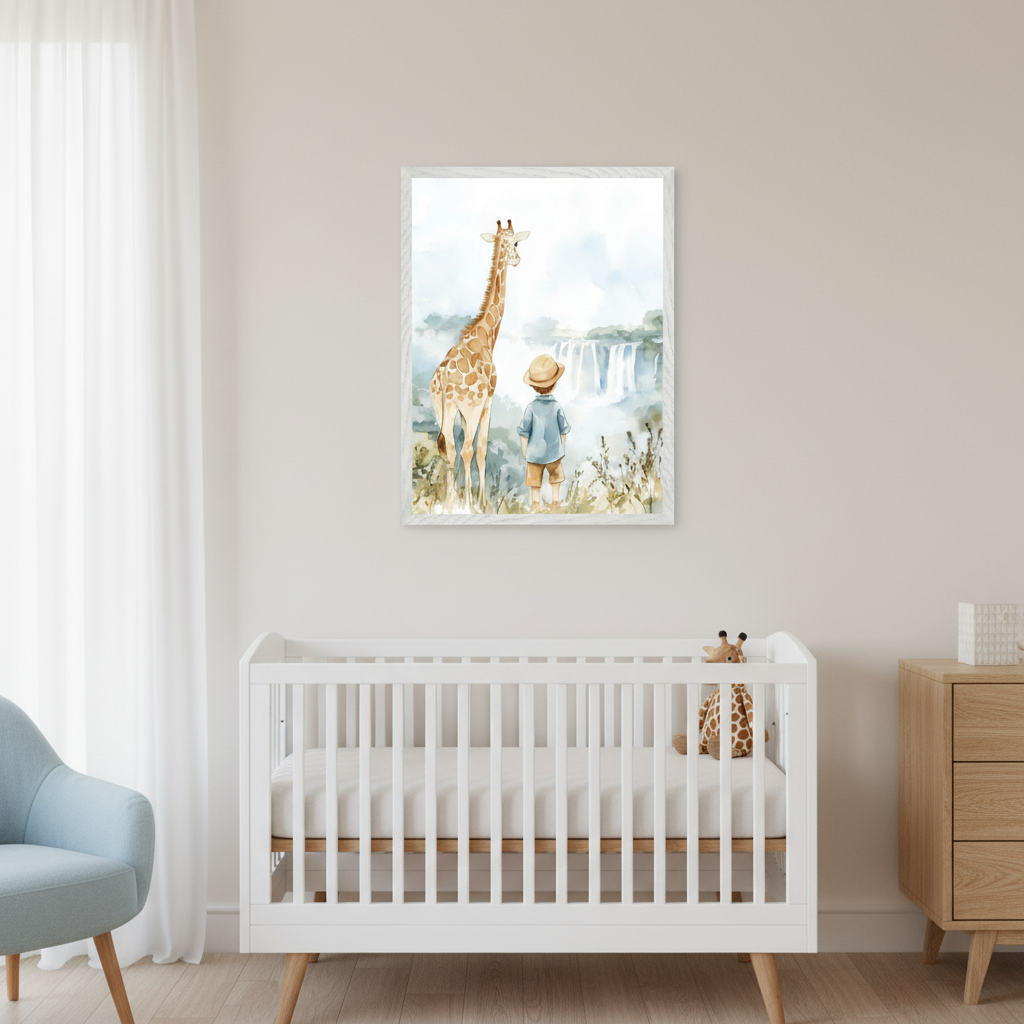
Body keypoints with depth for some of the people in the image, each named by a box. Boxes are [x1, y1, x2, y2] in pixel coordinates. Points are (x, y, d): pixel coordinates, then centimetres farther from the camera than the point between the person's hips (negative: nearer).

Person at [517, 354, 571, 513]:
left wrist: (525, 452, 2)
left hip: (534, 453, 0)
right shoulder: (557, 406, -14)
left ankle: (535, 504, 22)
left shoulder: (531, 407, -16)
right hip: (554, 452, 0)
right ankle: (555, 503, 26)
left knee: (535, 480, 14)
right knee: (556, 476, 20)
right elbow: (563, 431, -3)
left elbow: (524, 432, -10)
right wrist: (562, 449, 12)